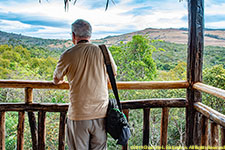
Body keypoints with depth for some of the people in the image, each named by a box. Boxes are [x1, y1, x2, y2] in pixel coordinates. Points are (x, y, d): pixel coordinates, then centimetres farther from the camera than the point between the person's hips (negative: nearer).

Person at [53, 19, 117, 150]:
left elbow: (56, 81, 9)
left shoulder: (68, 55, -6)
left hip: (78, 115, -2)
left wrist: (62, 80, 32)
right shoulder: (103, 51, -2)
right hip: (101, 114, 2)